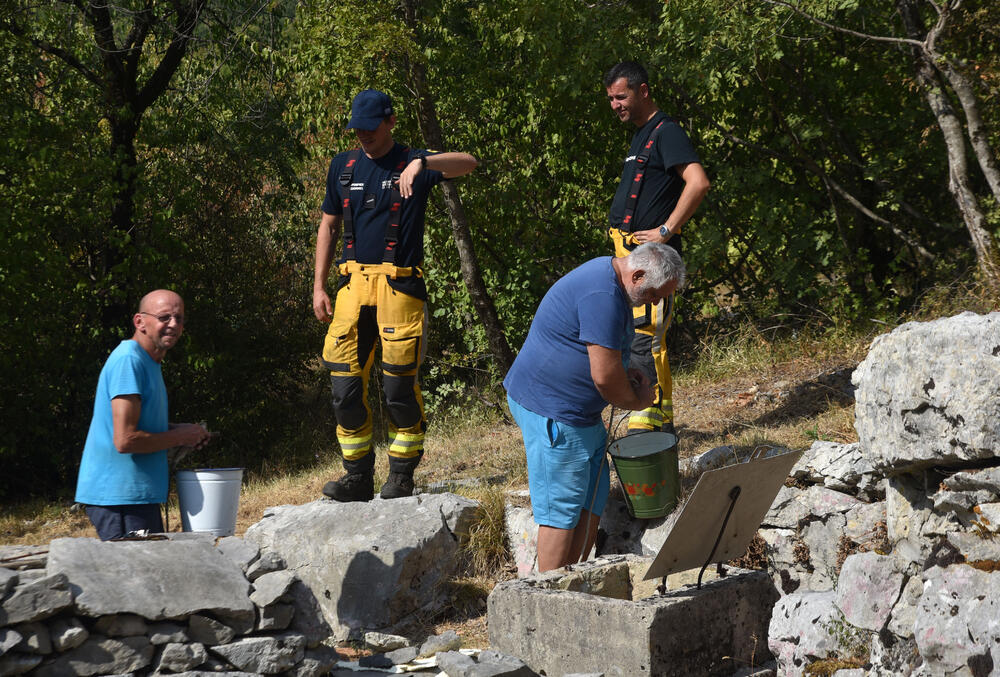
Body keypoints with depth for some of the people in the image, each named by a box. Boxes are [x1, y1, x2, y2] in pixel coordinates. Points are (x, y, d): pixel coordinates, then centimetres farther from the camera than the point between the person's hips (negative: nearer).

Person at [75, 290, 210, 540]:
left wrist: (178, 429, 11)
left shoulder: (149, 362, 16)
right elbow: (125, 440, -24)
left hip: (137, 494, 10)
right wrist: (180, 437, -10)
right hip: (120, 498, -10)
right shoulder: (128, 360, -17)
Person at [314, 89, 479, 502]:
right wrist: (318, 287, 13)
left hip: (399, 287, -4)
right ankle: (358, 477, 10)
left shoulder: (413, 163, 2)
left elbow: (468, 163, -16)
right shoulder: (343, 167, 15)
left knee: (399, 386, -4)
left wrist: (421, 163, -33)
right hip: (353, 285, 4)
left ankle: (402, 478, 7)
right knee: (346, 388, 1)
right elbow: (328, 226, 20)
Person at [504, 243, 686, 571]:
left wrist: (627, 373, 10)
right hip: (553, 411, -11)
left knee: (592, 502, 11)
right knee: (563, 507, -6)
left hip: (580, 410, 11)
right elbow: (605, 376, -24)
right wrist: (637, 400, -6)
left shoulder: (608, 274, 10)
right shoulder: (603, 296, -24)